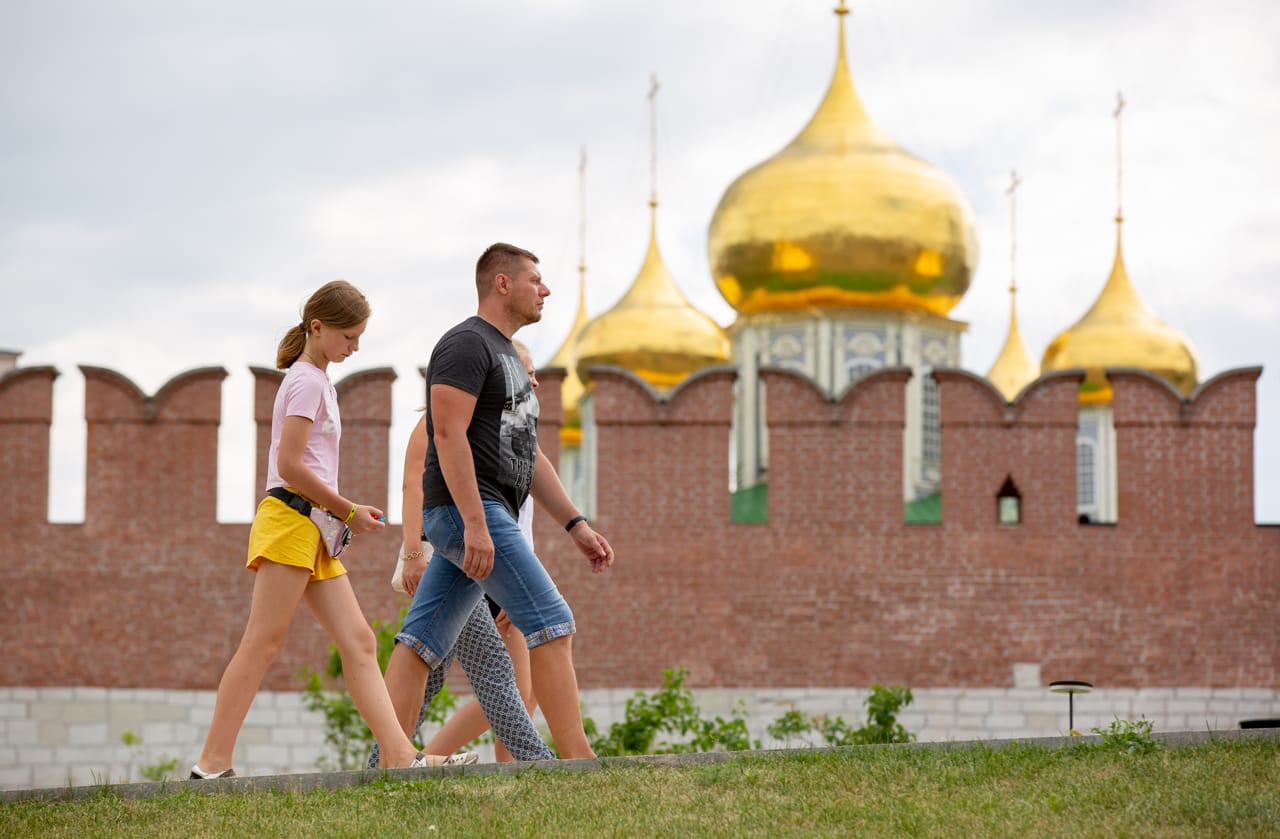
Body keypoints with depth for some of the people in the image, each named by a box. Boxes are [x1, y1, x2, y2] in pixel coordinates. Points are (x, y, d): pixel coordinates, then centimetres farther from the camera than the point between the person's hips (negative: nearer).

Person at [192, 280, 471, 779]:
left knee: (359, 643, 1)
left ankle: (399, 754, -5)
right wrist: (347, 511, -9)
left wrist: (341, 512, 13)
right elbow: (290, 465, -17)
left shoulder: (315, 380, 22)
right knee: (262, 644, -11)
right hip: (290, 518, -10)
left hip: (314, 529, 10)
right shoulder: (308, 380, -8)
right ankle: (212, 764, -12)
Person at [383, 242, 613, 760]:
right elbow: (449, 434, -19)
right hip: (465, 509, -10)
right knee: (551, 624, -12)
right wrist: (475, 523, -26)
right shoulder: (466, 344, -8)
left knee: (421, 645, 5)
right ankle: (579, 761, -12)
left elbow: (528, 454, 25)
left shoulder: (506, 355, 24)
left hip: (480, 521, 10)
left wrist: (576, 525, 19)